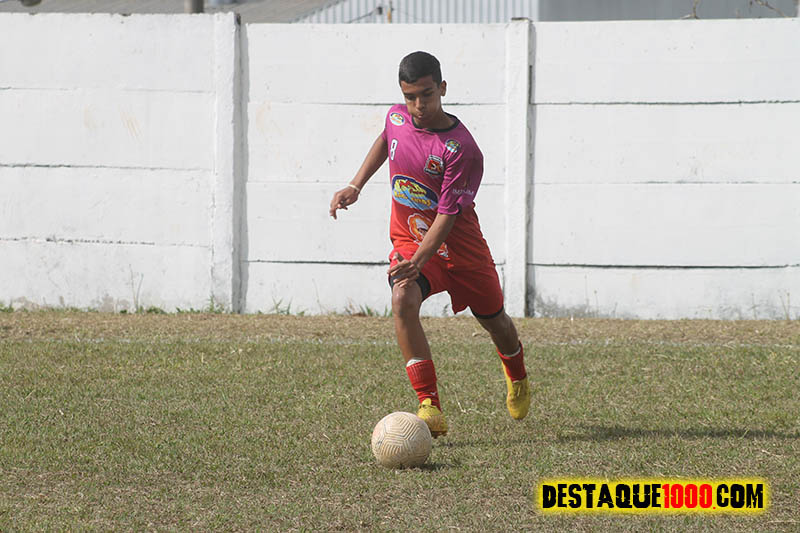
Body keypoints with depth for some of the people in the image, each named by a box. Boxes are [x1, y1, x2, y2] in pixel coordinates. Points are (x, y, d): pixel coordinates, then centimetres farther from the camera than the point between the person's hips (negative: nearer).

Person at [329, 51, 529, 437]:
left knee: (493, 319, 15)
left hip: (457, 246, -3)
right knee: (402, 301, -28)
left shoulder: (461, 149, -25)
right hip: (407, 241, 3)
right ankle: (430, 406, -32)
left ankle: (516, 375, 53)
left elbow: (447, 216, -27)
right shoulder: (397, 119, -8)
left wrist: (419, 260, -39)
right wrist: (356, 185, 13)